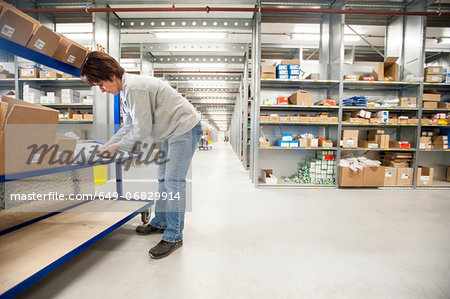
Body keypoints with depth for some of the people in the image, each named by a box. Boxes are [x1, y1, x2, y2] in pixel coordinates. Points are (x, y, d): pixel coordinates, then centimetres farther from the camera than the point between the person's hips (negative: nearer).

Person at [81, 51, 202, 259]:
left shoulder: (134, 87, -20)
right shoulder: (127, 89, 13)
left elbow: (142, 129, -21)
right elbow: (128, 126, 18)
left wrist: (118, 146, -7)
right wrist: (108, 145, 11)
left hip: (185, 128, -11)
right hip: (173, 132, 11)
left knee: (173, 181, -12)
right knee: (163, 179, 14)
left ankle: (174, 236, -1)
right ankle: (160, 223, 29)